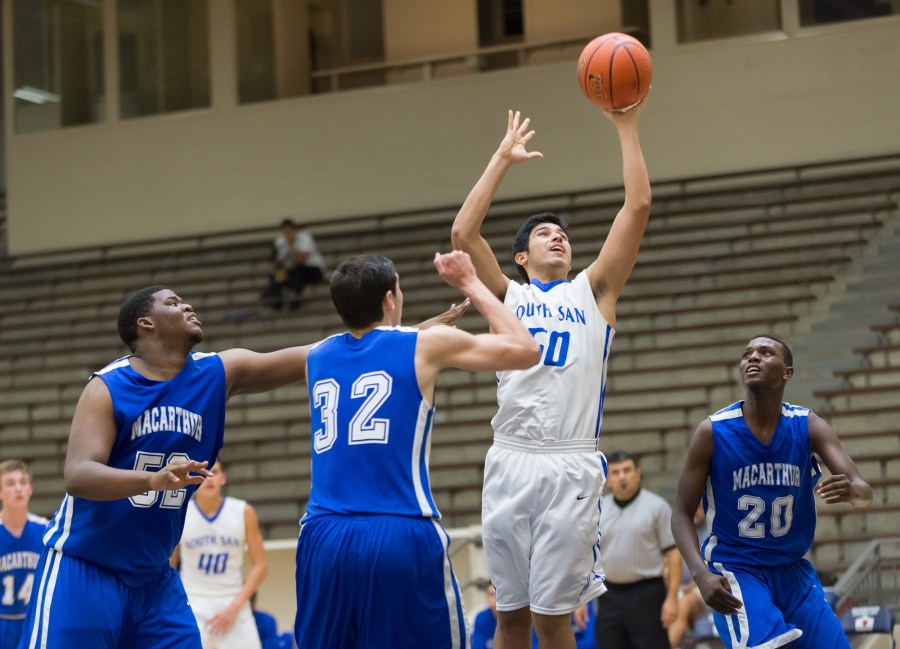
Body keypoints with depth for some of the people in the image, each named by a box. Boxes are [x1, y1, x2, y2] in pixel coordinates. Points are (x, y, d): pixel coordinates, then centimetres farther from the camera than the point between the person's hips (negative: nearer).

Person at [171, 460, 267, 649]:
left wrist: (235, 606, -9)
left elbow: (260, 565, 0)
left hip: (232, 604, 1)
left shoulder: (244, 513, -1)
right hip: (192, 605, -1)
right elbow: (167, 568, 8)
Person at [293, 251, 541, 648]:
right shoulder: (425, 345, 4)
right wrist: (470, 284, 22)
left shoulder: (316, 357, 16)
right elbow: (526, 350, 13)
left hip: (323, 537, 4)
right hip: (401, 537, -4)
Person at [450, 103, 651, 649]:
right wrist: (503, 158, 10)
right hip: (510, 463, 2)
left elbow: (639, 206, 6)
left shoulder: (593, 291, 14)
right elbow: (463, 233, 4)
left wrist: (627, 128, 6)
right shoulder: (507, 296, 16)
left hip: (571, 469, -1)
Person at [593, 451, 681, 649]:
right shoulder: (597, 511, 10)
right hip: (610, 596, 4)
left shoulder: (657, 507, -3)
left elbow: (673, 553, -6)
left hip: (646, 595, -4)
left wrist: (672, 597, -12)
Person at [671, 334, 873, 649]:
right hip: (734, 569, -4)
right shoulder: (713, 431, -11)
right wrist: (701, 574, -24)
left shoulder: (808, 426, -5)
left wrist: (851, 490, -39)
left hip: (793, 570, 4)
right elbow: (682, 513, -7)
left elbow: (864, 491, -13)